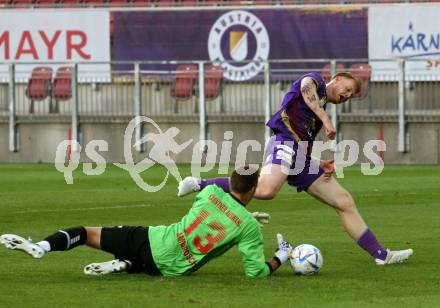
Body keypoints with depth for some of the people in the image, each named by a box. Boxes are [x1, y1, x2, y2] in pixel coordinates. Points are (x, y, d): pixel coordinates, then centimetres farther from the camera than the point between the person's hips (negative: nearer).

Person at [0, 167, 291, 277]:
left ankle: (41, 246, -20)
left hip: (152, 240, 1)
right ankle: (125, 265, 0)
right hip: (168, 268, -1)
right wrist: (281, 257, 14)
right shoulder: (250, 227, -8)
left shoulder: (211, 192, 1)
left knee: (88, 233, 9)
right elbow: (256, 272, -5)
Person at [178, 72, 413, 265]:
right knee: (266, 189, -36)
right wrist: (325, 118, -20)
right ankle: (200, 185, -24)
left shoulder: (321, 107, 33)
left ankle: (380, 254, 11)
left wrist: (321, 165, 12)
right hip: (285, 143, -9)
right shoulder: (316, 81, 12)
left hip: (302, 160, 9)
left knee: (345, 203, 7)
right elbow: (306, 87, -15)